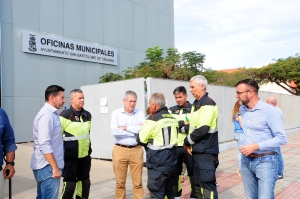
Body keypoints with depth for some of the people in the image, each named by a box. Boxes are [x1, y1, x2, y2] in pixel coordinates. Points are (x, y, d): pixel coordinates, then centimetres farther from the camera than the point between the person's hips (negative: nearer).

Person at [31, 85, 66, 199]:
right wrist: (55, 167, -21)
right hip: (48, 166, -10)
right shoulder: (47, 115, -18)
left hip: (45, 166, 10)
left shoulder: (51, 113, 12)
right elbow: (44, 145, -24)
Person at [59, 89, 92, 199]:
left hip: (85, 155, 6)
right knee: (69, 183, 2)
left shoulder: (88, 115, 8)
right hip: (70, 156, -6)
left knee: (85, 183, 14)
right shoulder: (65, 115, -12)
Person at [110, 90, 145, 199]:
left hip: (136, 150, 1)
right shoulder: (116, 113, 1)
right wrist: (135, 130, -10)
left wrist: (126, 128, -11)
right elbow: (114, 131, -14)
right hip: (120, 150, 0)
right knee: (120, 182, 9)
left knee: (138, 182, 8)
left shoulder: (140, 114, 3)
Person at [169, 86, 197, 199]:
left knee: (193, 172, 7)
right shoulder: (171, 110, 9)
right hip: (175, 147, 3)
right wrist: (183, 123, -15)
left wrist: (178, 126, -16)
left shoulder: (193, 109, 0)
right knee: (175, 172, 13)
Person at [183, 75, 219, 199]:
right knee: (198, 184, 18)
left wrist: (187, 141, -9)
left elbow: (202, 129, -23)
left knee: (207, 185, -3)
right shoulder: (196, 103, 14)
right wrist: (189, 143, 4)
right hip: (197, 151, 9)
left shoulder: (208, 103, -15)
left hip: (206, 152, -9)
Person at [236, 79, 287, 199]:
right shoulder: (242, 110, 6)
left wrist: (256, 146, -21)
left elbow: (282, 138, -16)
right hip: (246, 161, 6)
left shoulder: (268, 110, -14)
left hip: (265, 162, -6)